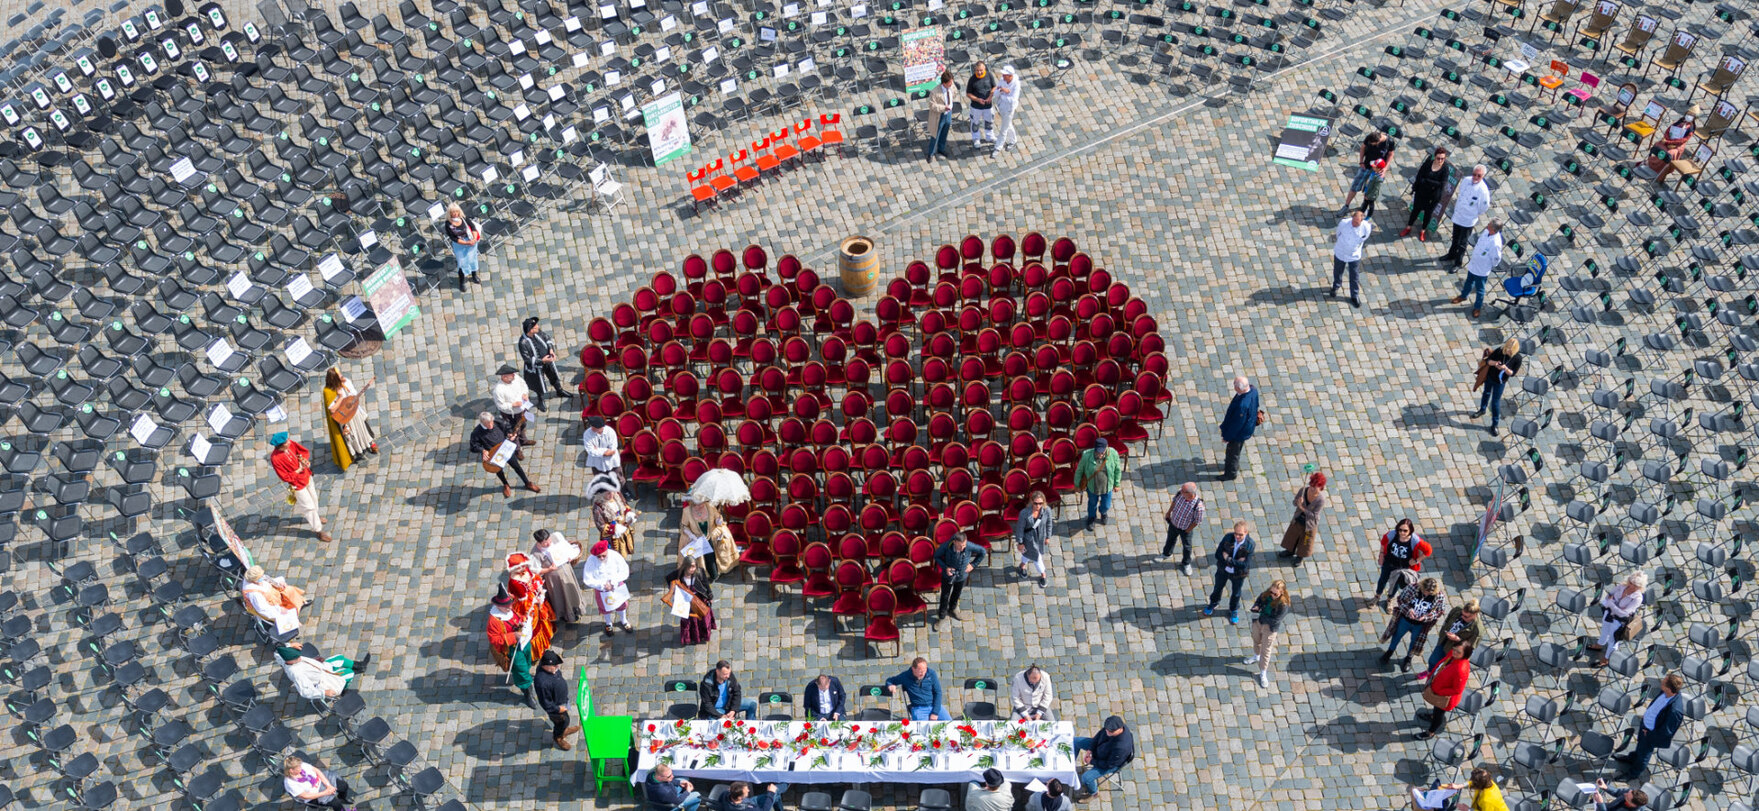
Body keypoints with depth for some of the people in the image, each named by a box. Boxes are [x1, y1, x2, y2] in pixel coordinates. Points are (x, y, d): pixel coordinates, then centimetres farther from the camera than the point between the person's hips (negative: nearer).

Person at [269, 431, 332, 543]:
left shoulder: (290, 444, -18)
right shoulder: (275, 458, -33)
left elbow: (304, 451, -3)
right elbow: (285, 477, -25)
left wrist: (303, 459, -23)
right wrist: (299, 470, -24)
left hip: (306, 476, 6)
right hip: (297, 484, -6)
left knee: (313, 497, 29)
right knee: (309, 506, 6)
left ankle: (316, 516, 57)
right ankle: (318, 530, 23)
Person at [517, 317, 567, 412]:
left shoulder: (538, 332, -19)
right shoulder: (523, 343, -36)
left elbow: (547, 338, 1)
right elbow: (527, 359, -27)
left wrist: (551, 350, -13)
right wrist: (542, 361, -31)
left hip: (548, 360, 5)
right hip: (536, 365, -5)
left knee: (554, 376, 29)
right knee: (539, 385, 18)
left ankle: (560, 391, 58)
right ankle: (540, 401, 47)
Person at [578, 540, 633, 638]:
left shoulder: (615, 556, -27)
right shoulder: (591, 561, -29)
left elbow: (624, 571, -18)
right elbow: (588, 580, -22)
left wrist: (613, 582, -29)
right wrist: (603, 585, -28)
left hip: (617, 586, 1)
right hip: (602, 590, -1)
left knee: (622, 604, 24)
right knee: (606, 608, 24)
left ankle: (624, 621, 55)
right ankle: (608, 624, 55)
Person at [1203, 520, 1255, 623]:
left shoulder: (1250, 545, -30)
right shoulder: (1228, 538, -25)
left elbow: (1245, 564, -30)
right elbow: (1218, 554, -22)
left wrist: (1228, 559, -30)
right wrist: (1235, 562, -29)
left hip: (1238, 574, -1)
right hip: (1223, 570, 1)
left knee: (1236, 593, 24)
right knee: (1218, 588, 27)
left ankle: (1233, 610, 52)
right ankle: (1213, 603, 57)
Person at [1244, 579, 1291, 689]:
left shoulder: (1283, 605, -32)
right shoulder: (1266, 594, -17)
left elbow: (1275, 620, -30)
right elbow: (1258, 601, 1)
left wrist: (1261, 615, -27)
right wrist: (1256, 607, -22)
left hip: (1270, 628, -6)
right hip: (1258, 622, 6)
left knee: (1266, 651, 10)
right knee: (1256, 640, 32)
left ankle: (1263, 674, 28)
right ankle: (1256, 657, 63)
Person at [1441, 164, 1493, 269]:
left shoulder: (1483, 190, -27)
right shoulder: (1466, 180, -10)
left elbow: (1484, 207, -15)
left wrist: (1475, 215, -2)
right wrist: (1456, 206, 11)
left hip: (1469, 220, -5)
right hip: (1457, 215, 5)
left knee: (1462, 243, 9)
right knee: (1455, 238, 27)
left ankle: (1458, 263, 26)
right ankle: (1451, 255, 49)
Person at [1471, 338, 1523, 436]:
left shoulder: (1517, 358, -25)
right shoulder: (1500, 350, -22)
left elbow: (1512, 373, -16)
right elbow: (1488, 360, -12)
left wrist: (1505, 368, -36)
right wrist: (1494, 363, -34)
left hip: (1500, 382, -2)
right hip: (1490, 376, 3)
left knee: (1495, 402, 5)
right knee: (1486, 393, 28)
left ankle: (1494, 425, 21)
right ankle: (1482, 410, 56)